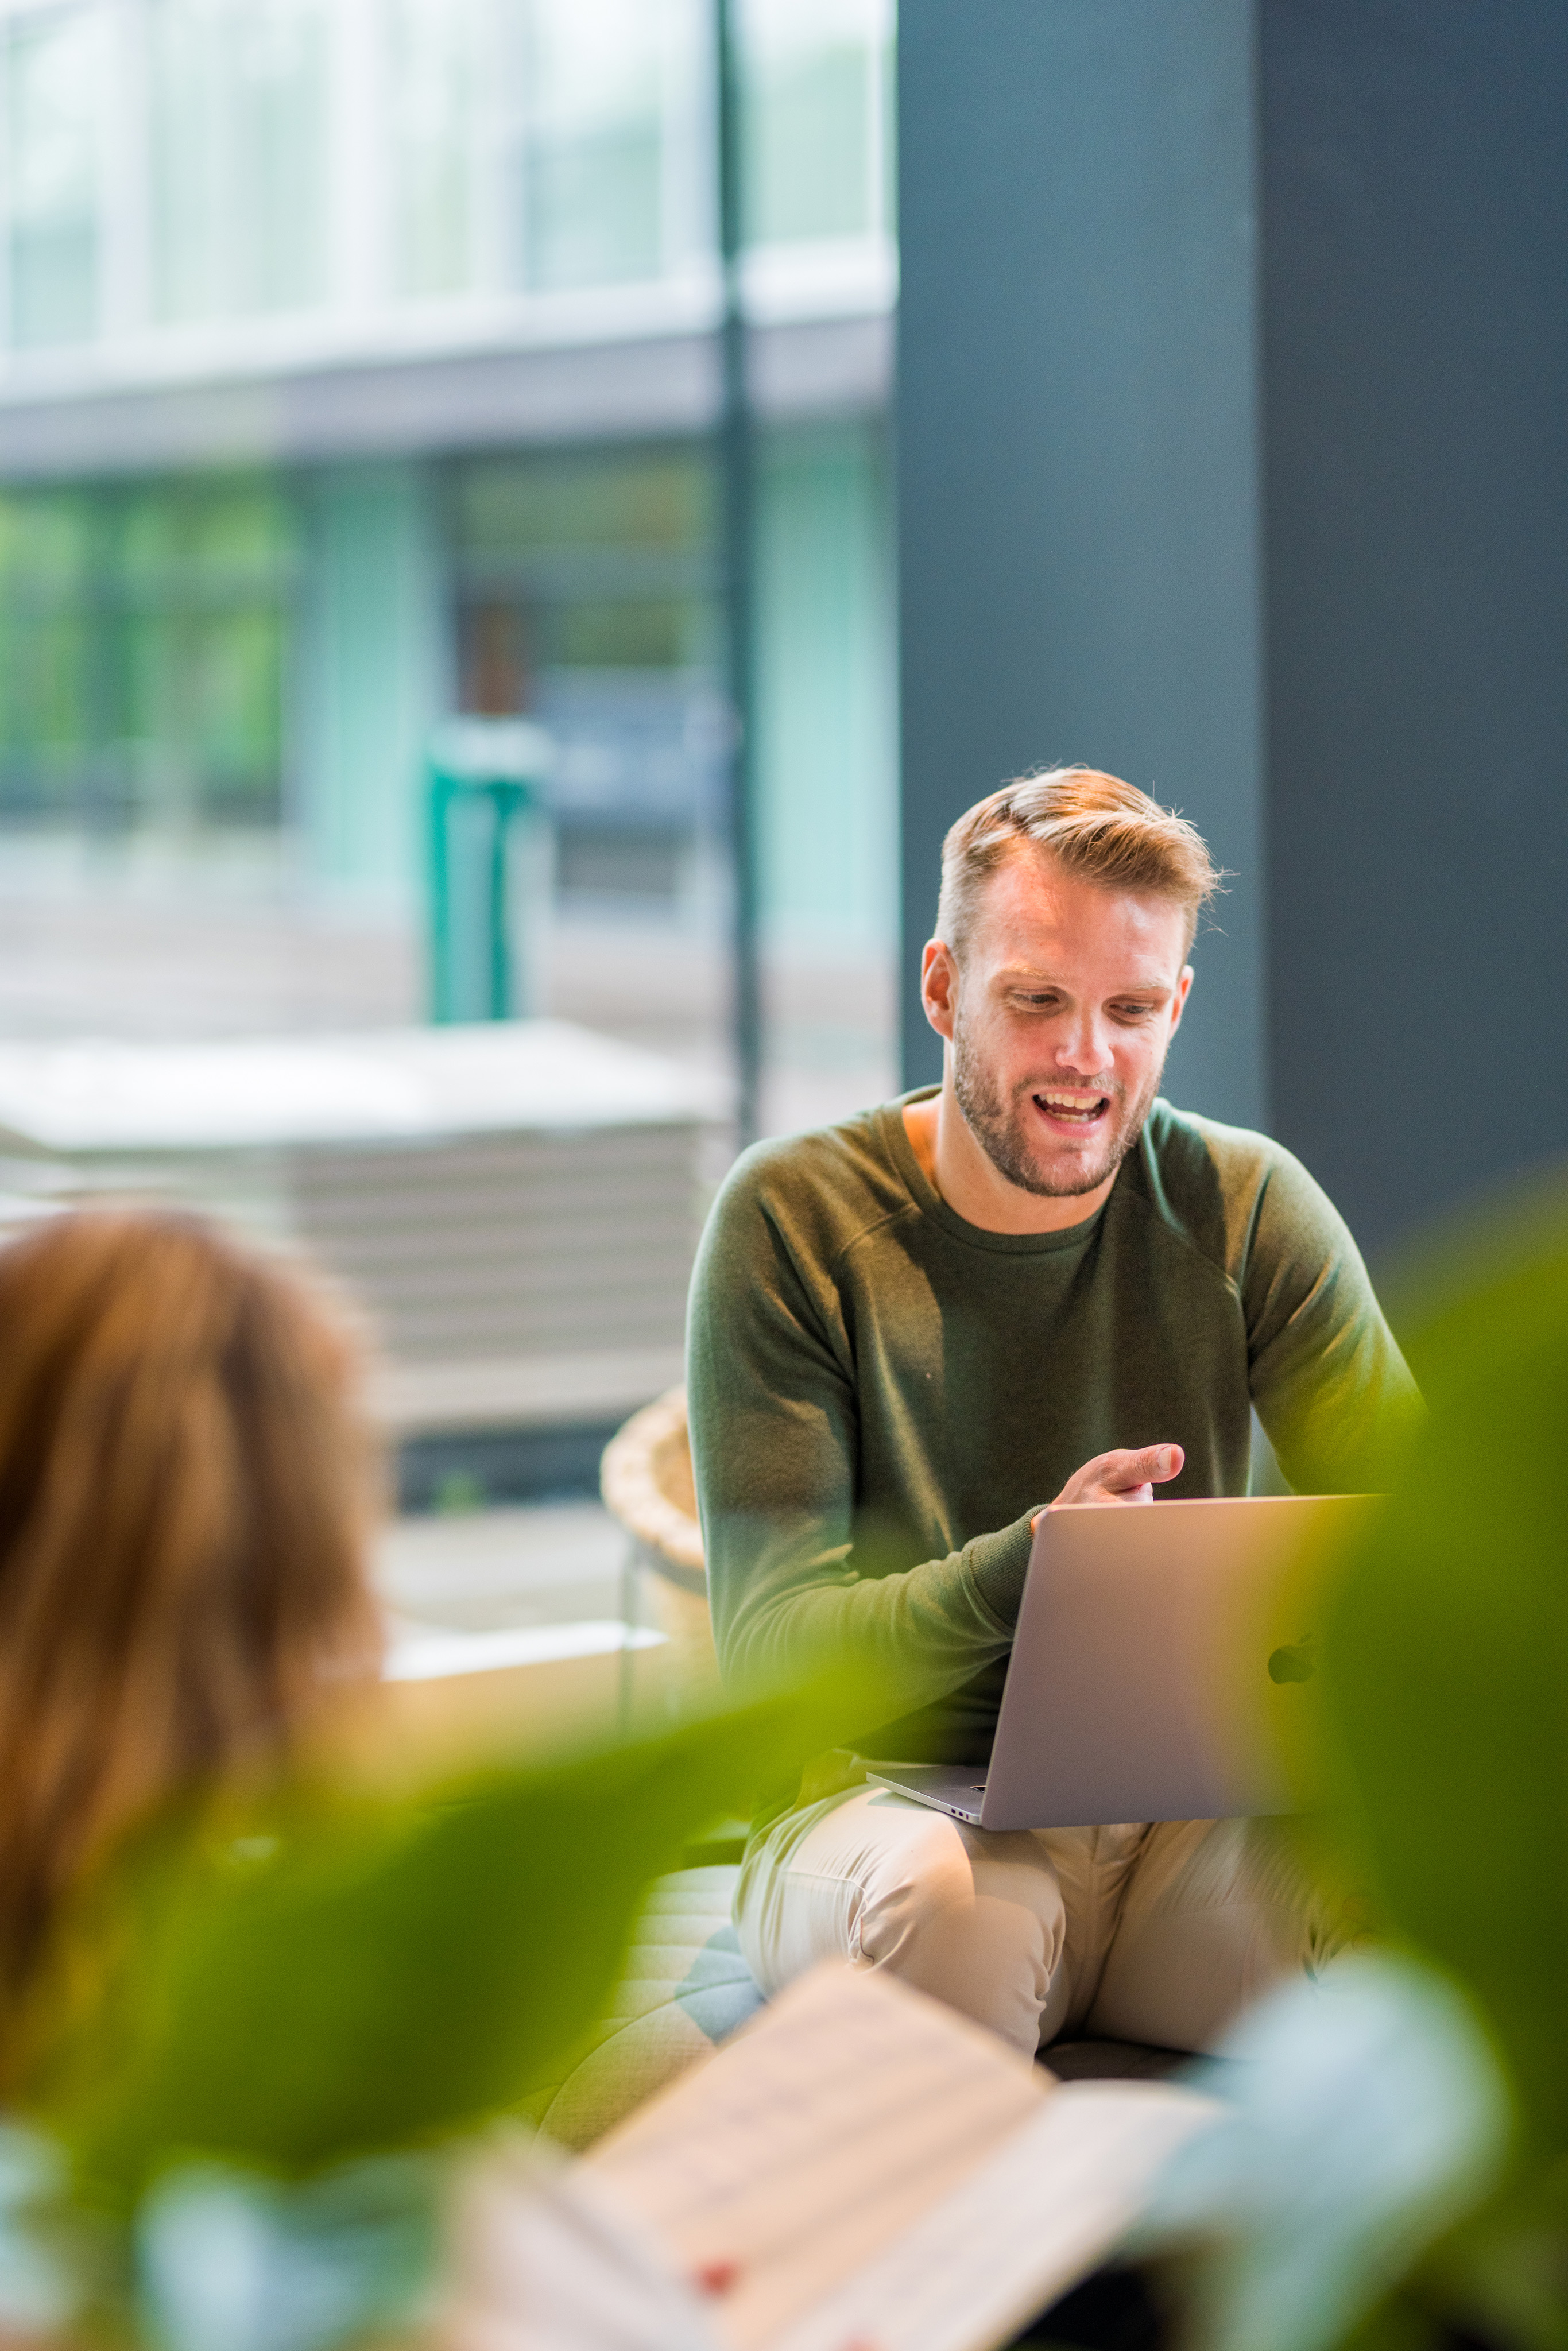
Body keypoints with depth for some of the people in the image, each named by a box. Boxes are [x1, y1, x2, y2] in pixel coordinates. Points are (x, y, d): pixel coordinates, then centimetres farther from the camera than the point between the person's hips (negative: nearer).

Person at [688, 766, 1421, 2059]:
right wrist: (1027, 1564, -31)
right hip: (895, 1794, -2)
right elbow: (771, 1650, -12)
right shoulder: (793, 1222, -5)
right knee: (938, 1904, -38)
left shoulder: (1251, 1209, 3)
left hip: (1187, 1808, 2)